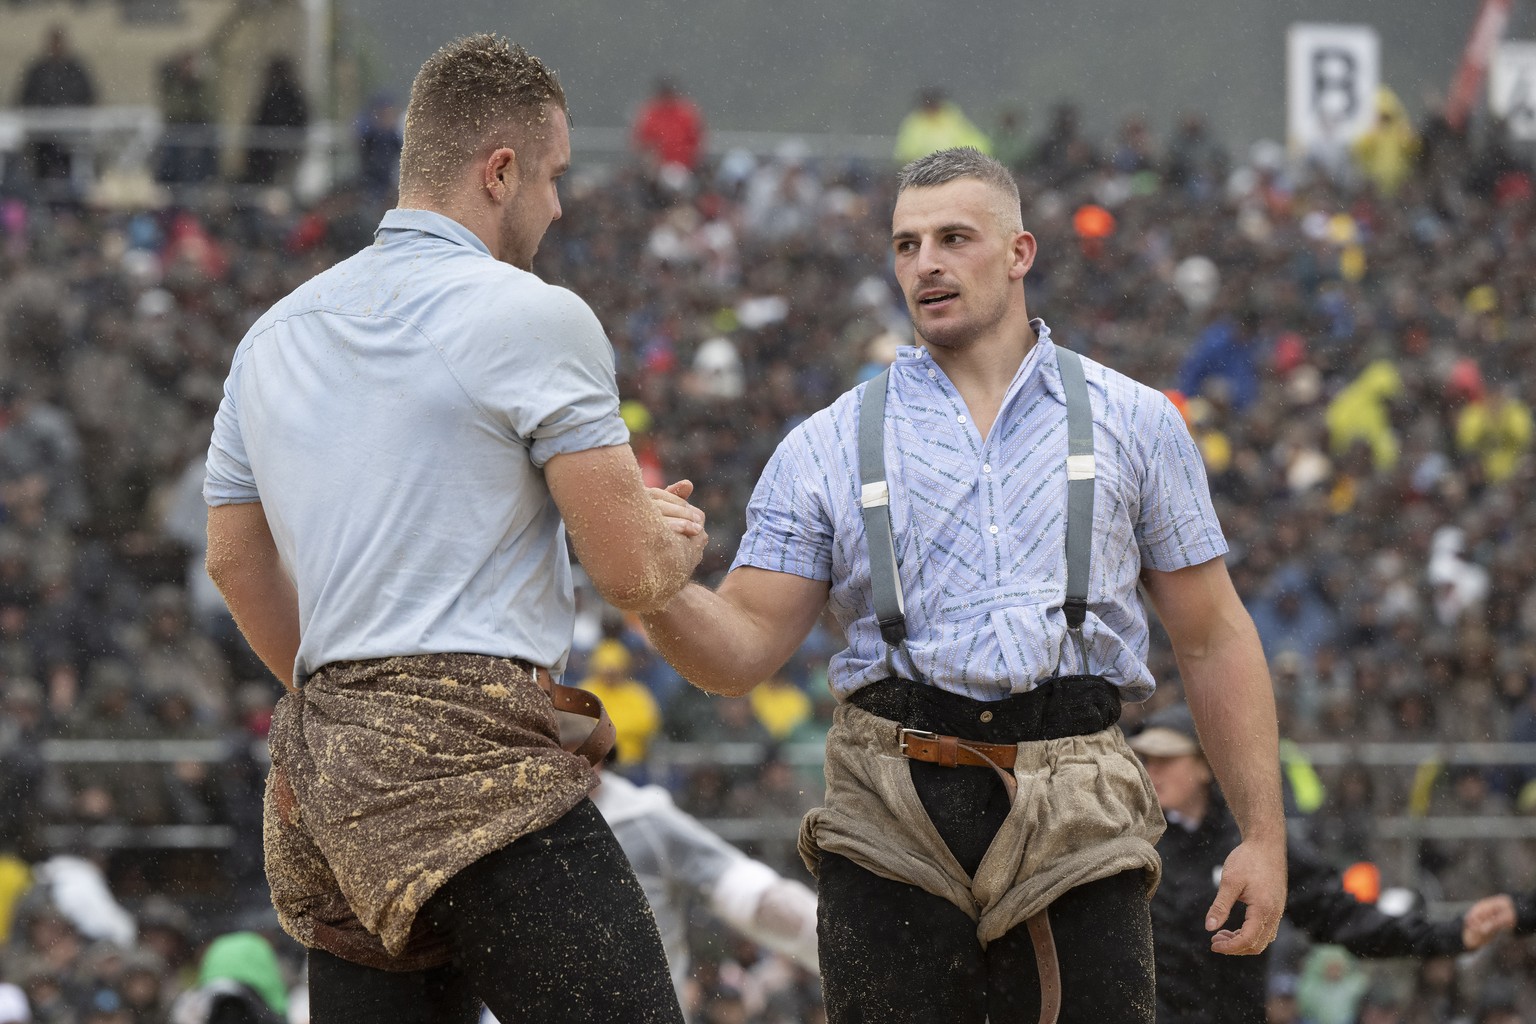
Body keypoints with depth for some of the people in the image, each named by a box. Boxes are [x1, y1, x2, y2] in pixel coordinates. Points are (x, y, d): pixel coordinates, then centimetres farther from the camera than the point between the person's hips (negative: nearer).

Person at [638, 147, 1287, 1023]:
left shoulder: (1131, 423, 12)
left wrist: (1265, 836, 4)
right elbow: (744, 651, 4)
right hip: (892, 829, 1)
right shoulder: (829, 447, 11)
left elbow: (1214, 639, 12)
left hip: (1079, 827, 0)